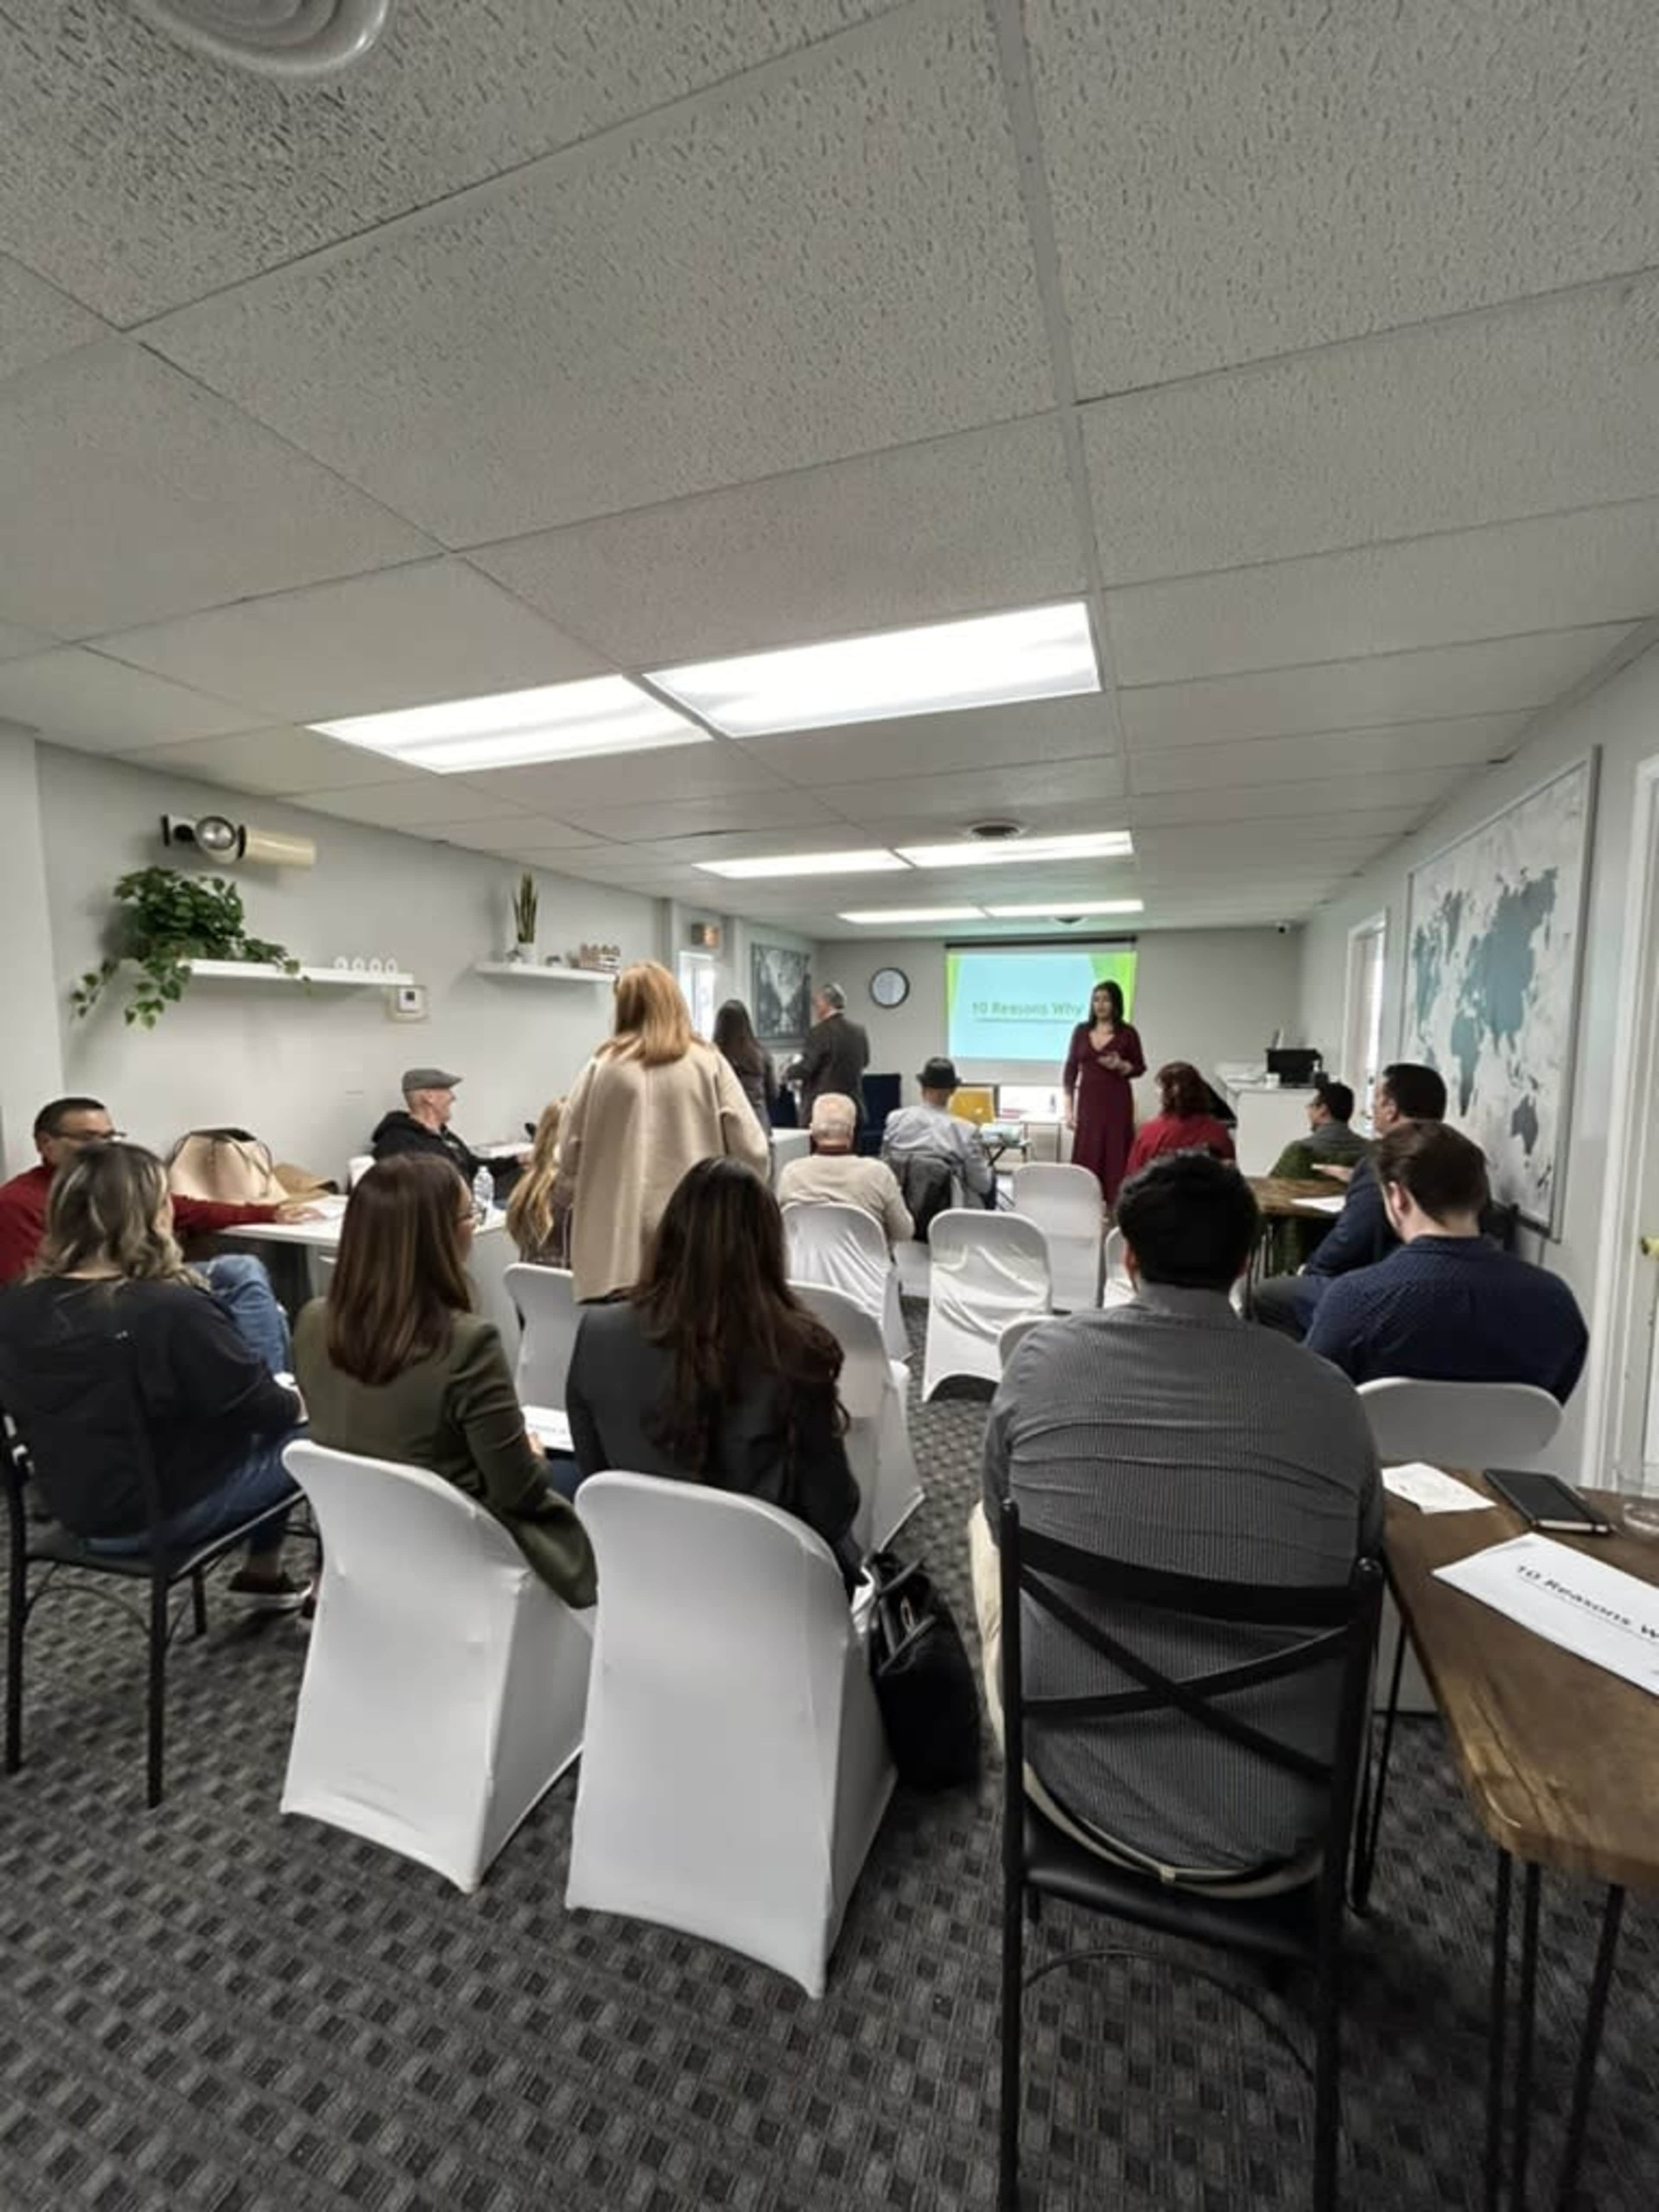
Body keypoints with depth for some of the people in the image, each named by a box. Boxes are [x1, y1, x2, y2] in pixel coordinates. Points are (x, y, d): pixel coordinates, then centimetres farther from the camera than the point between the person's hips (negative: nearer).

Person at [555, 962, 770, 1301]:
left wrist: (590, 1204, 22)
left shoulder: (602, 1068, 1)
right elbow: (754, 1156, -4)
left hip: (618, 1250, 1)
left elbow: (569, 1160, 3)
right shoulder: (709, 1064, 0)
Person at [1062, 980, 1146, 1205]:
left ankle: (1114, 1207, 5)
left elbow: (1140, 1068, 7)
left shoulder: (1128, 1033, -1)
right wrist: (1069, 1107, 0)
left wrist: (1121, 1066, -16)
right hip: (1088, 1102, 2)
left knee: (1115, 1155, -2)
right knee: (1086, 1156, 1)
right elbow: (1071, 1068, 6)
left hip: (1117, 1102, -2)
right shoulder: (1082, 1030, 5)